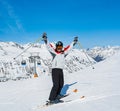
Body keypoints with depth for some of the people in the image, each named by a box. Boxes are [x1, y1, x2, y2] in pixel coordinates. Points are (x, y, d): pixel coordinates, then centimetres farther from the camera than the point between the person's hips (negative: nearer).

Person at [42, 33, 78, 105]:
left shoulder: (64, 52, 12)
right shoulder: (54, 52, -1)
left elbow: (69, 47, 23)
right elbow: (49, 47, -14)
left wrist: (74, 42, 29)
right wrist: (45, 40, -28)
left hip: (61, 70, 7)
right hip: (55, 69, -7)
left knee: (61, 84, 13)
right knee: (56, 85, -14)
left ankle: (56, 96, 30)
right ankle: (51, 100, -14)